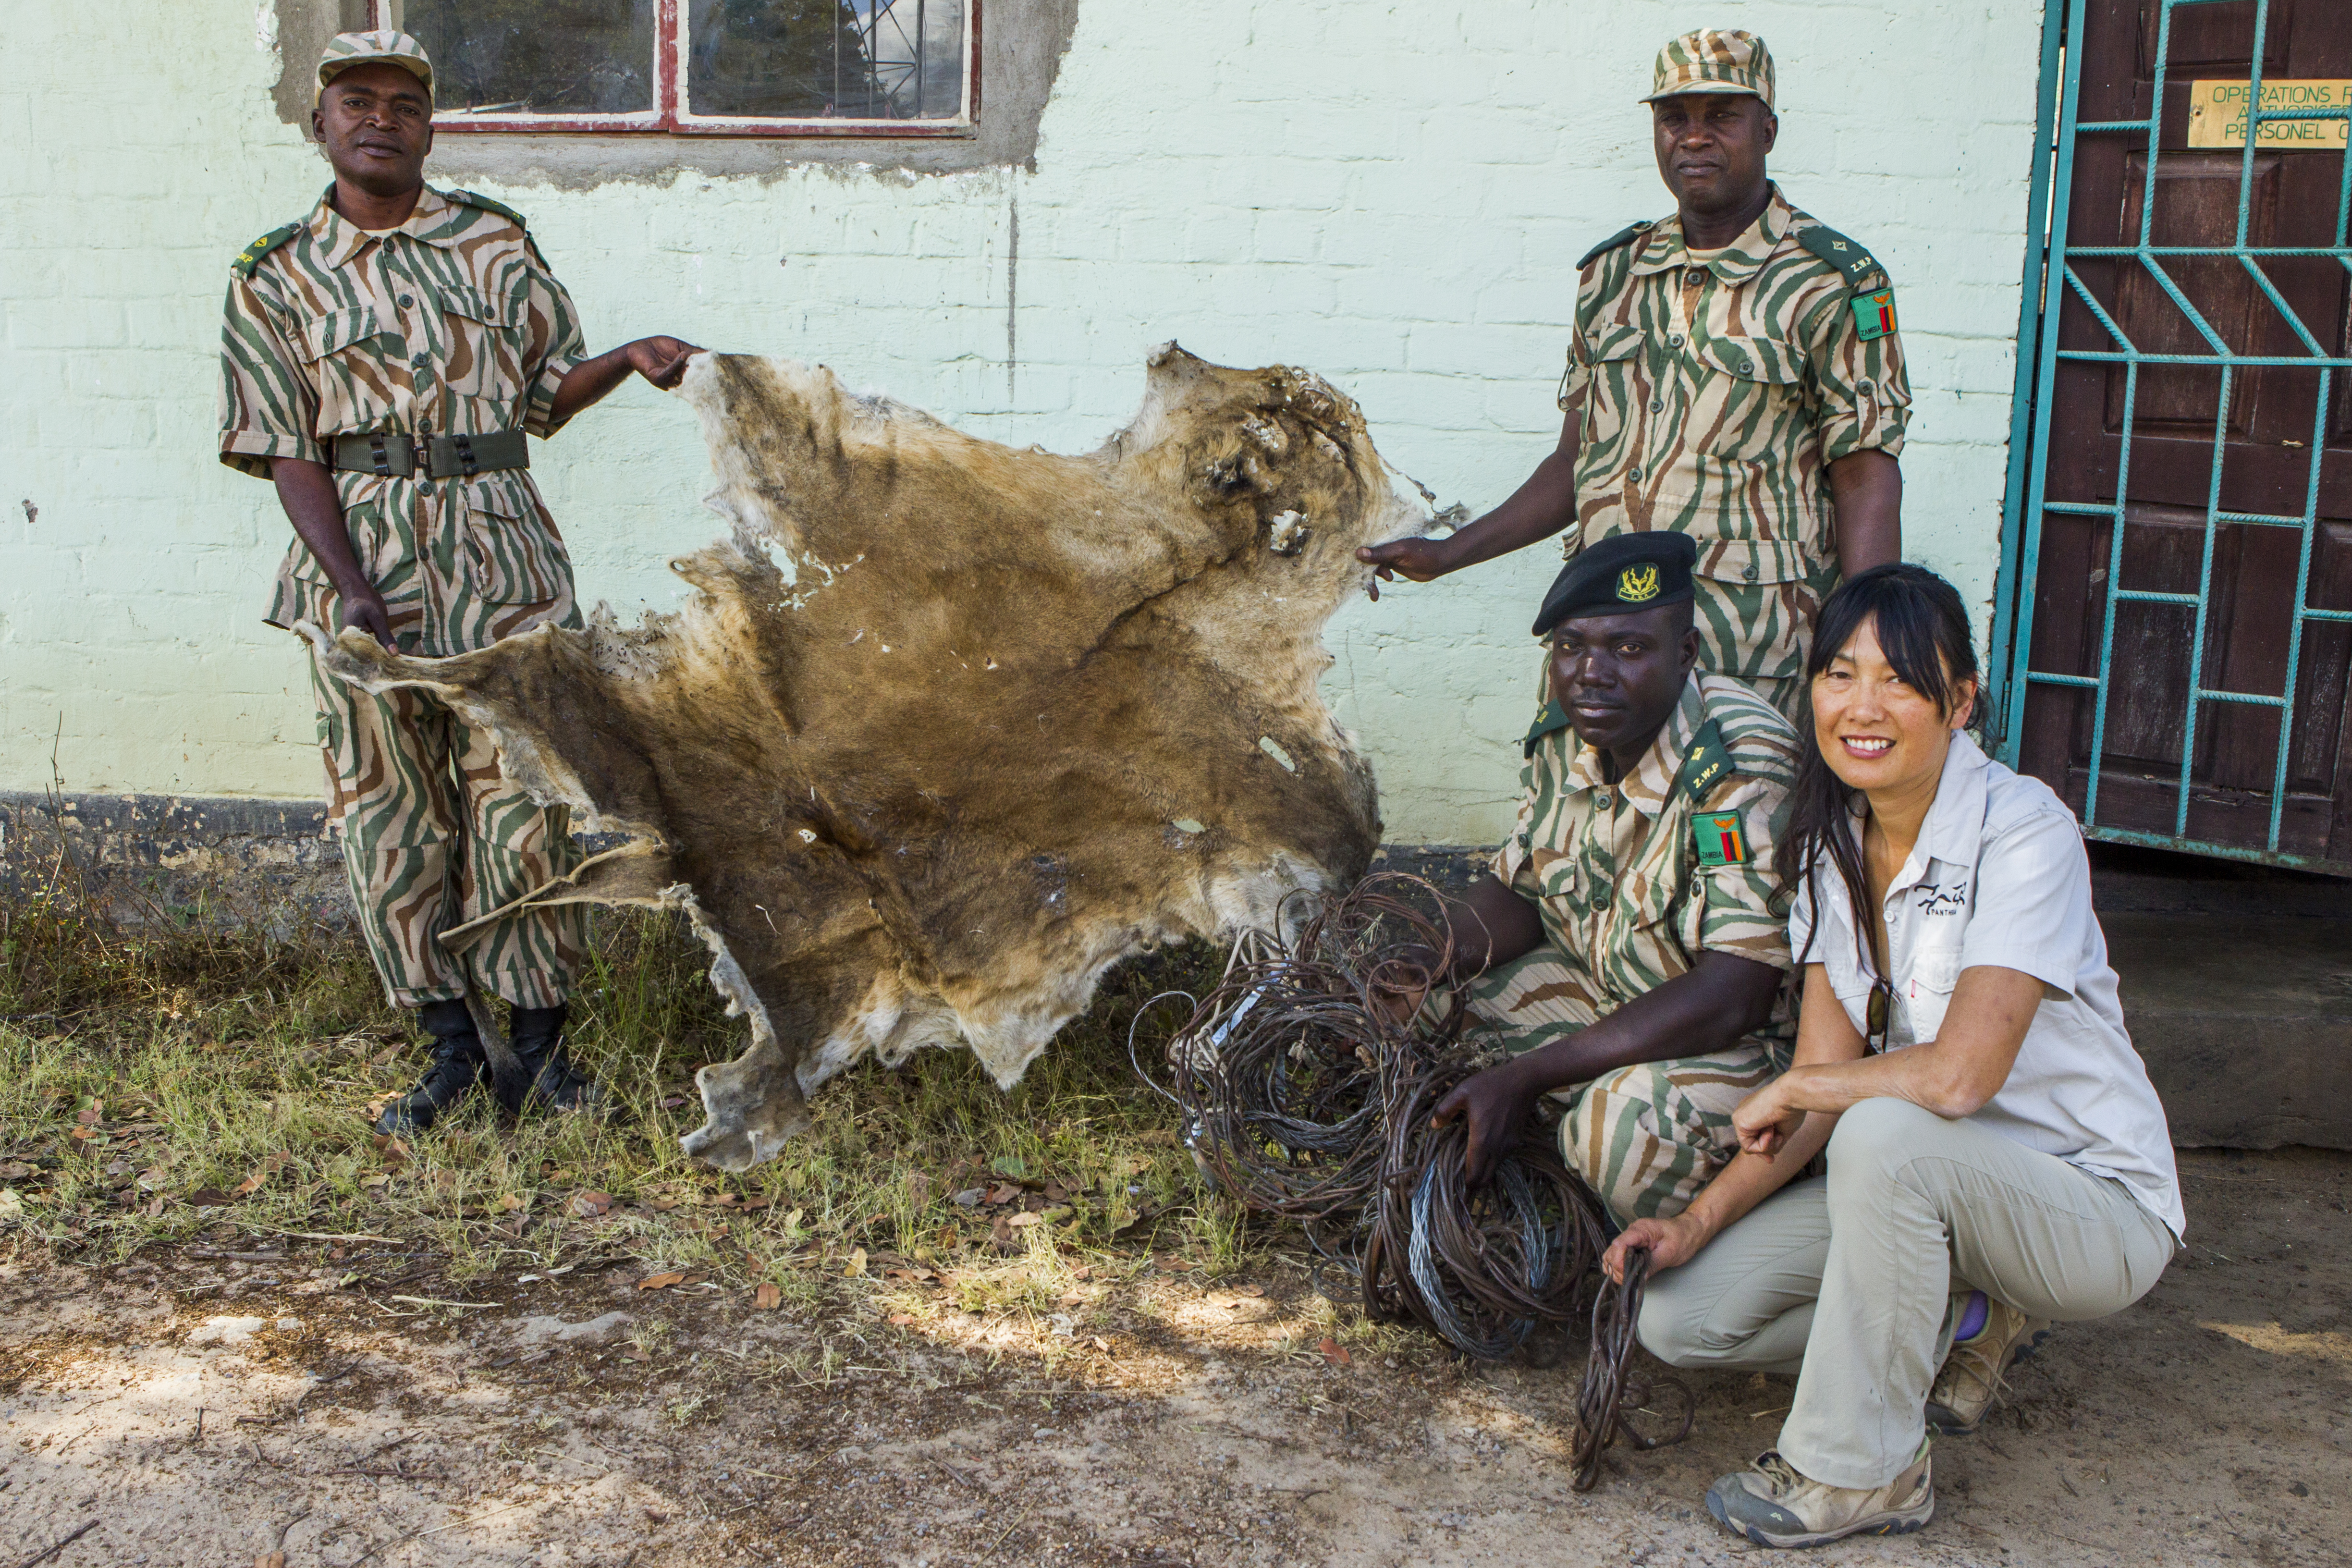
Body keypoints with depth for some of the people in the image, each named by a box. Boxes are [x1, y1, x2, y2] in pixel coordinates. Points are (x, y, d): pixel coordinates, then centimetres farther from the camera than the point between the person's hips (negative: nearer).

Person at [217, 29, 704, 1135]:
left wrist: (629, 359, -4)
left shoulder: (496, 243, 9)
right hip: (363, 553, 0)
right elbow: (288, 453, -1)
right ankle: (449, 1043, 16)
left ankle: (539, 1039, 11)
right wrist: (352, 588, -14)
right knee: (390, 807, 3)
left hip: (500, 543, 1)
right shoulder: (277, 278, 5)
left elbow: (545, 389, 16)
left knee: (518, 795, 0)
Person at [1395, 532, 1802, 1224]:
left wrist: (1526, 1076, -32)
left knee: (1632, 1116, -37)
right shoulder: (1564, 735, -3)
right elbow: (1519, 894, 10)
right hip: (1606, 996, 8)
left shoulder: (1745, 770, -27)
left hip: (1757, 1039, -7)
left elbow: (1732, 998, -31)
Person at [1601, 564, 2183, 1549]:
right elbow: (1822, 1087, -2)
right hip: (1930, 1193, 7)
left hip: (2097, 1207, -6)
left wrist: (1792, 1089, -16)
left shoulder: (2023, 832, -22)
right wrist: (1698, 1222, -12)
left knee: (1884, 1136, -37)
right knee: (1681, 1313, -8)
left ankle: (1861, 1472, -18)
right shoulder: (1829, 847, -1)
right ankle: (1959, 1327, 11)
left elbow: (1958, 1076, -32)